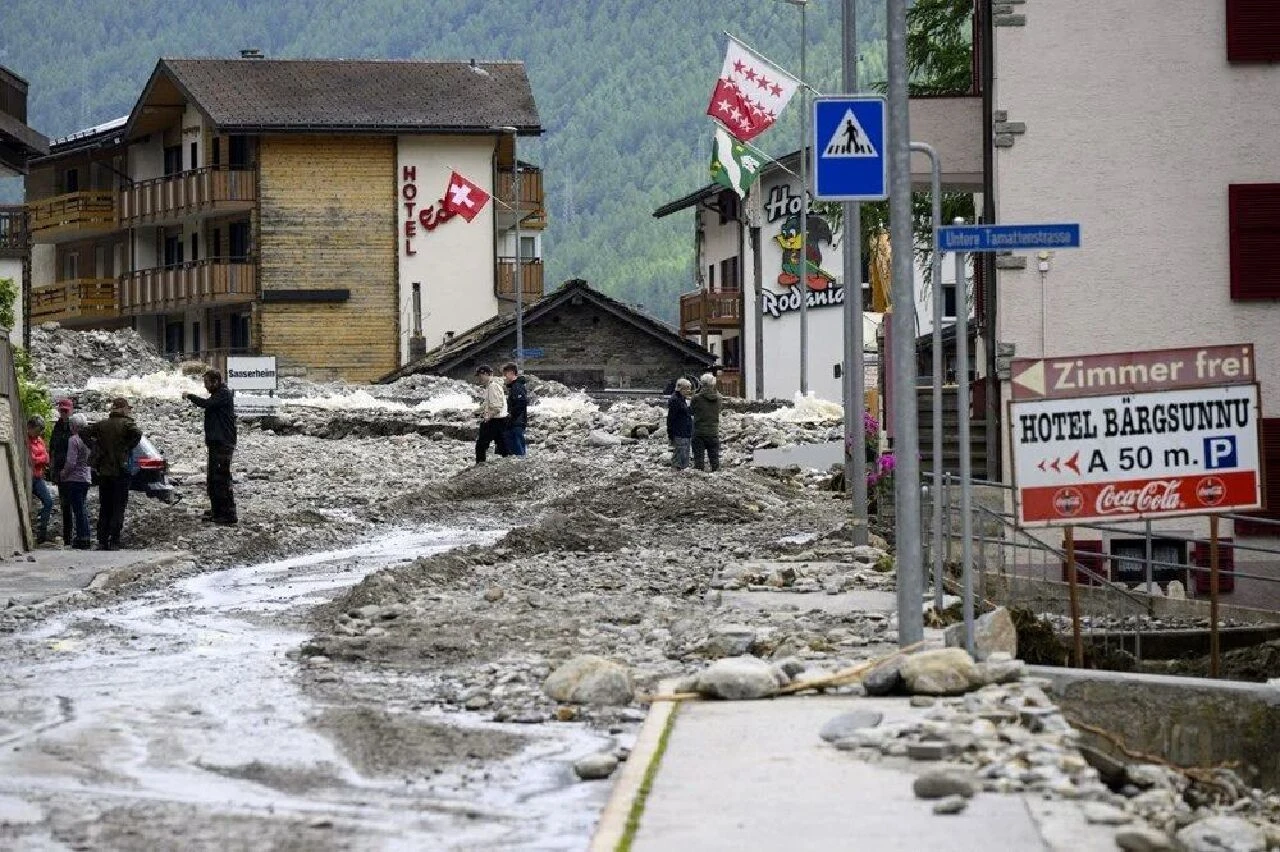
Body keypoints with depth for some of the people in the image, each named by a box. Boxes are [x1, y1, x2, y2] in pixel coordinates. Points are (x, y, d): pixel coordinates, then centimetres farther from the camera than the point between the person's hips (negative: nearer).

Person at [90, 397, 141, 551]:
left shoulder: (101, 424, 7)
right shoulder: (126, 423, -7)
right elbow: (137, 434, -25)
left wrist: (96, 449, 7)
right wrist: (128, 448, -11)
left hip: (103, 471, 4)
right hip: (120, 471, -4)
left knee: (104, 508, 11)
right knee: (118, 508, 0)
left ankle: (102, 541, 10)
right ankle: (114, 542, -7)